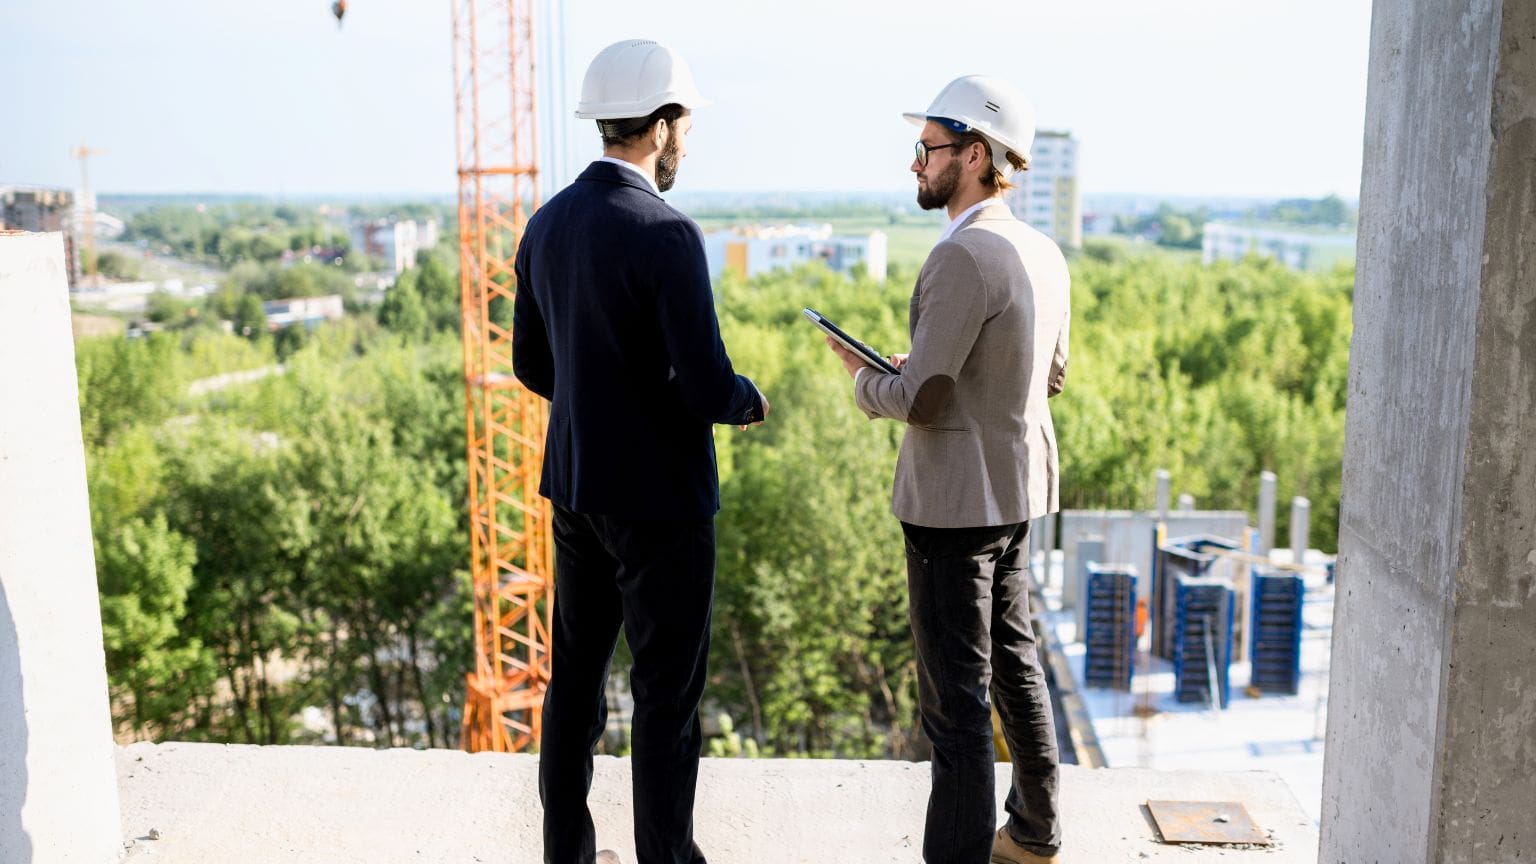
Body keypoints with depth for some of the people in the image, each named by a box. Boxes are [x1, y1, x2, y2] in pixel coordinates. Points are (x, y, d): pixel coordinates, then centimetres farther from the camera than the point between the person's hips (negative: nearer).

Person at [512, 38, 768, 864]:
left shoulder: (546, 225, 4)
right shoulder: (668, 236, -21)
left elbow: (532, 365, 11)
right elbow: (708, 389, -23)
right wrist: (747, 399, 0)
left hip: (575, 483, 8)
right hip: (660, 496, -8)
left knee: (575, 672, 17)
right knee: (667, 688, 6)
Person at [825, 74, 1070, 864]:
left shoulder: (963, 257, -22)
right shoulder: (1044, 253, 6)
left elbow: (918, 400, -23)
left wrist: (862, 377, -2)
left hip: (956, 502, -10)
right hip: (1018, 491, 10)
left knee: (956, 694, 1)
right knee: (1012, 660, 22)